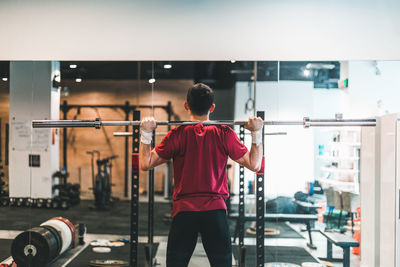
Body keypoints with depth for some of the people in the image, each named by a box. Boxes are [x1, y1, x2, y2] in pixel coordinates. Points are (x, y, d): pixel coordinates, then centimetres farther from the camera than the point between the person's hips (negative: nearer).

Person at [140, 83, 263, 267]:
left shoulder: (178, 135, -3)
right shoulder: (225, 134, -1)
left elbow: (146, 164, -1)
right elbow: (254, 164, 2)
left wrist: (145, 133, 5)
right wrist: (256, 133, 6)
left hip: (184, 210, 0)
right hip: (215, 210, 1)